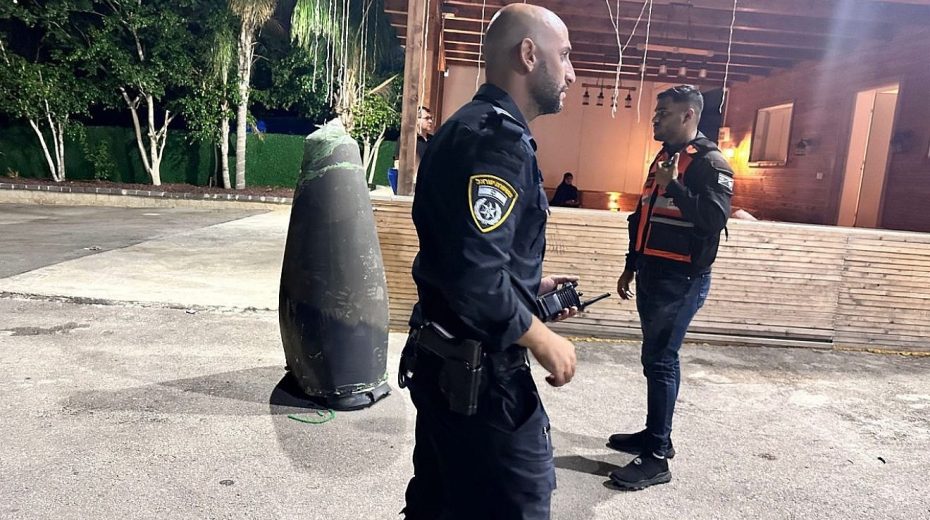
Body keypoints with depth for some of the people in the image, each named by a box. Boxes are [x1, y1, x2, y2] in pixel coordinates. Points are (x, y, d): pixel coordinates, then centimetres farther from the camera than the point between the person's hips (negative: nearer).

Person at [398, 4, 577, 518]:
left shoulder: (472, 128, 13)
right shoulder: (496, 136, -20)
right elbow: (476, 275, -29)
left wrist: (532, 285, 13)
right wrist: (544, 341, -15)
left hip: (447, 364, 10)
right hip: (479, 375, -10)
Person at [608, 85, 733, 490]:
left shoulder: (709, 162, -11)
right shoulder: (663, 158, 16)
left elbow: (715, 220, -24)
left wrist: (675, 187, -25)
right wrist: (630, 268, 21)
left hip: (682, 279, -8)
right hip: (653, 274, 9)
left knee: (660, 360, -6)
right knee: (655, 358, 14)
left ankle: (658, 456, 3)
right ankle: (655, 434, 28)